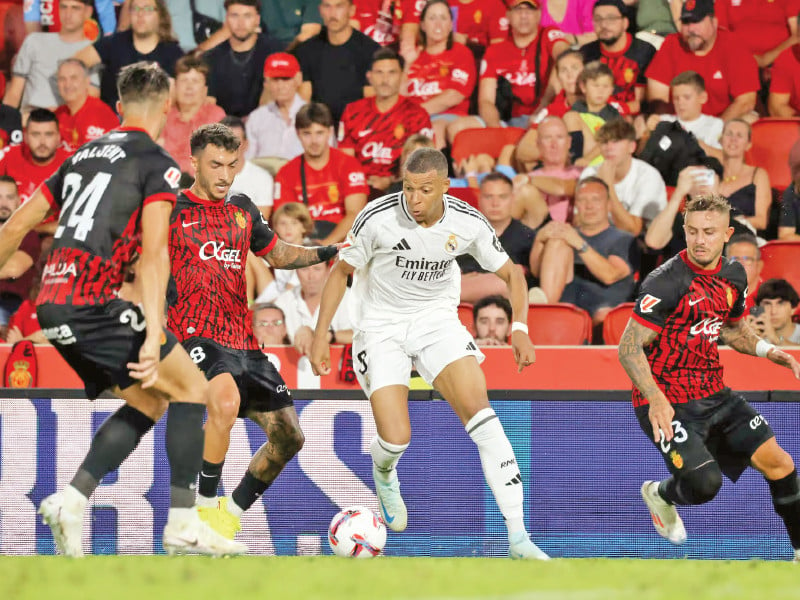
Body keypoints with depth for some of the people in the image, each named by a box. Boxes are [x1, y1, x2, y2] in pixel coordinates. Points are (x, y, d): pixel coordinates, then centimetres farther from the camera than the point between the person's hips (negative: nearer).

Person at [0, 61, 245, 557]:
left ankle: (72, 499, 4)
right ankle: (184, 524, -4)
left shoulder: (83, 154, 21)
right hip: (93, 302, -7)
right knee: (192, 388, 3)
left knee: (149, 400, 17)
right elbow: (153, 253, -14)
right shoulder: (157, 163, -2)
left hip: (51, 306, 8)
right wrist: (154, 335, -20)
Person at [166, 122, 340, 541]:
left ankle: (232, 514, 21)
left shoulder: (241, 209, 16)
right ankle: (206, 507, -23)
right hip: (196, 335, -7)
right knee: (226, 401, -37)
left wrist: (325, 253, 16)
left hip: (243, 341, 7)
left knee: (288, 437, 4)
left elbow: (278, 254, 30)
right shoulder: (172, 210, -1)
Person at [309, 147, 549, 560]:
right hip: (381, 326, -1)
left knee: (479, 411, -20)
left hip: (437, 320, 1)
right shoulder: (377, 218, -19)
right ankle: (383, 474, 29)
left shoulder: (468, 223, -13)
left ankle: (517, 537, -21)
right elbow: (341, 271, -3)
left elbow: (510, 274, 3)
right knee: (396, 439, -15)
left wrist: (519, 329, -12)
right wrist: (321, 334, -7)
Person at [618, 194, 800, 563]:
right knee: (705, 483, -19)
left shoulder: (733, 276, 4)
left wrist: (766, 350, 4)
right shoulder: (666, 283, -19)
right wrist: (655, 399, -34)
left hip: (713, 394, 6)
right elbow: (629, 348, -21)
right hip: (666, 402, -6)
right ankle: (660, 495, 17)